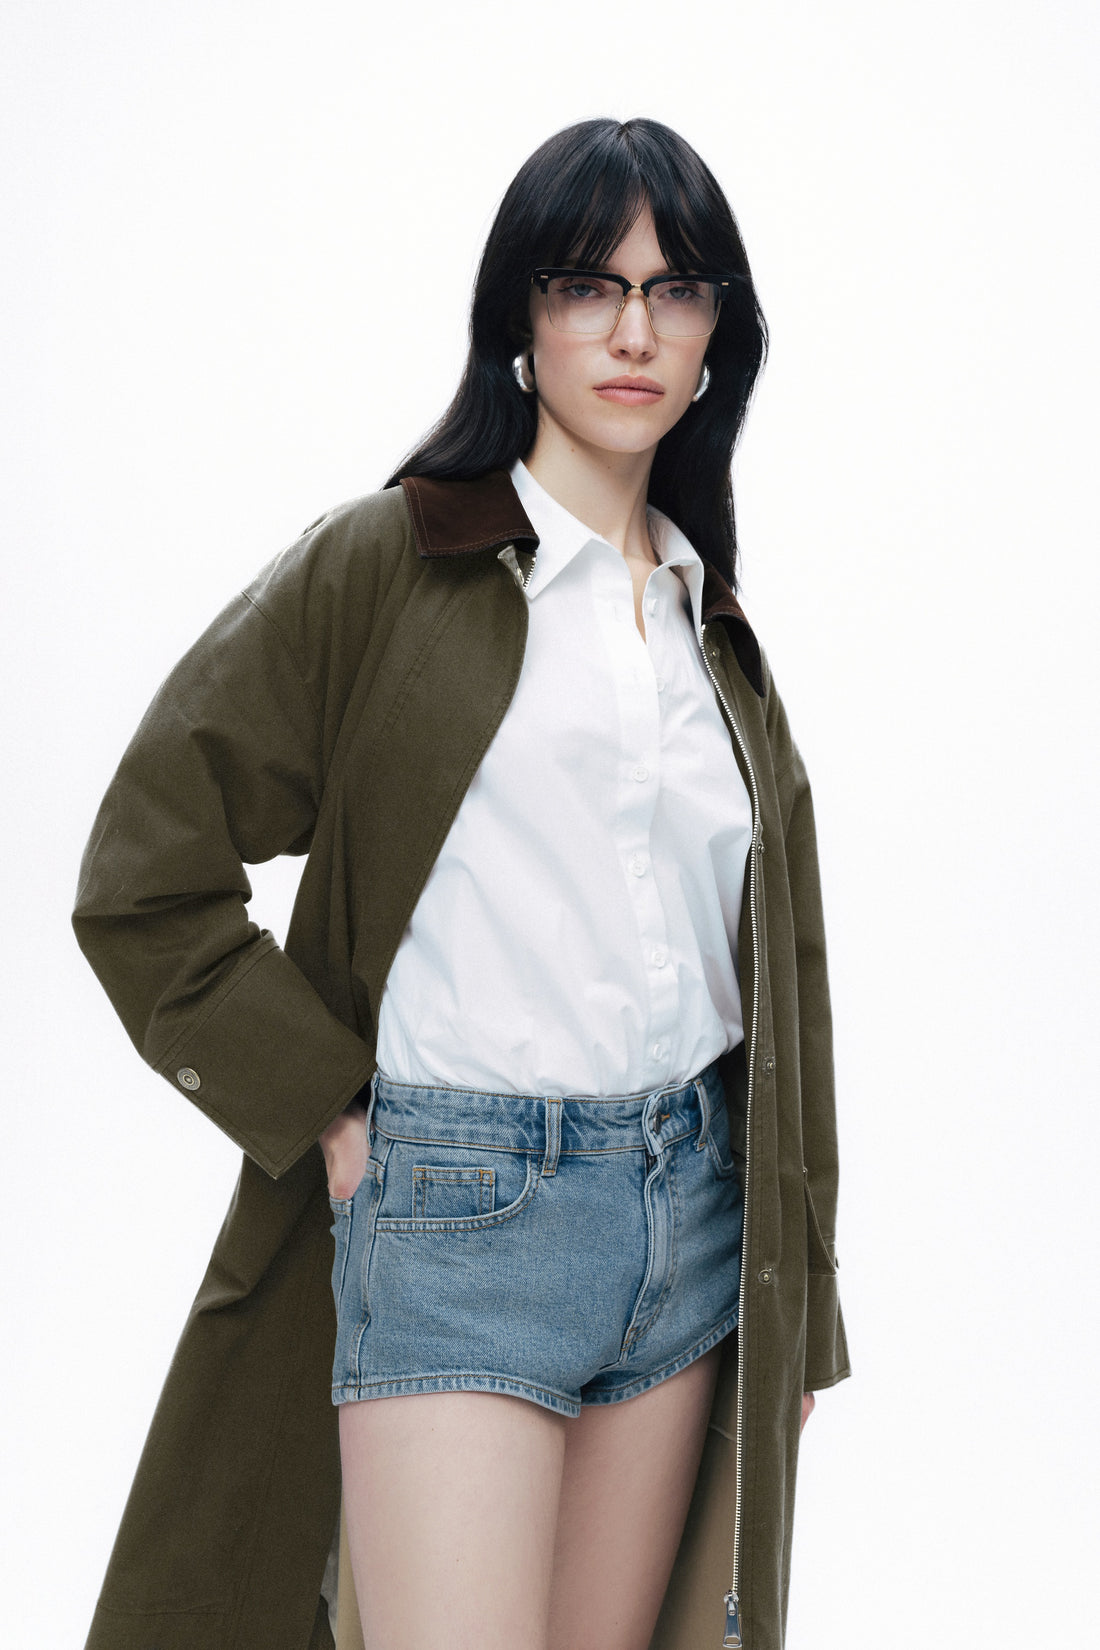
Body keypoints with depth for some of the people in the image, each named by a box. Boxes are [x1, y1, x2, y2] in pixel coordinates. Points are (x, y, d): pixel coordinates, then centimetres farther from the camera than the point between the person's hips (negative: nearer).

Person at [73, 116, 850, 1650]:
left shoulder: (712, 618, 14)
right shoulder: (383, 563, -3)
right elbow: (146, 886, -5)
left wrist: (798, 1299, 14)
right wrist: (331, 1112, -7)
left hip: (691, 1200, 5)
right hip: (457, 1204, -5)